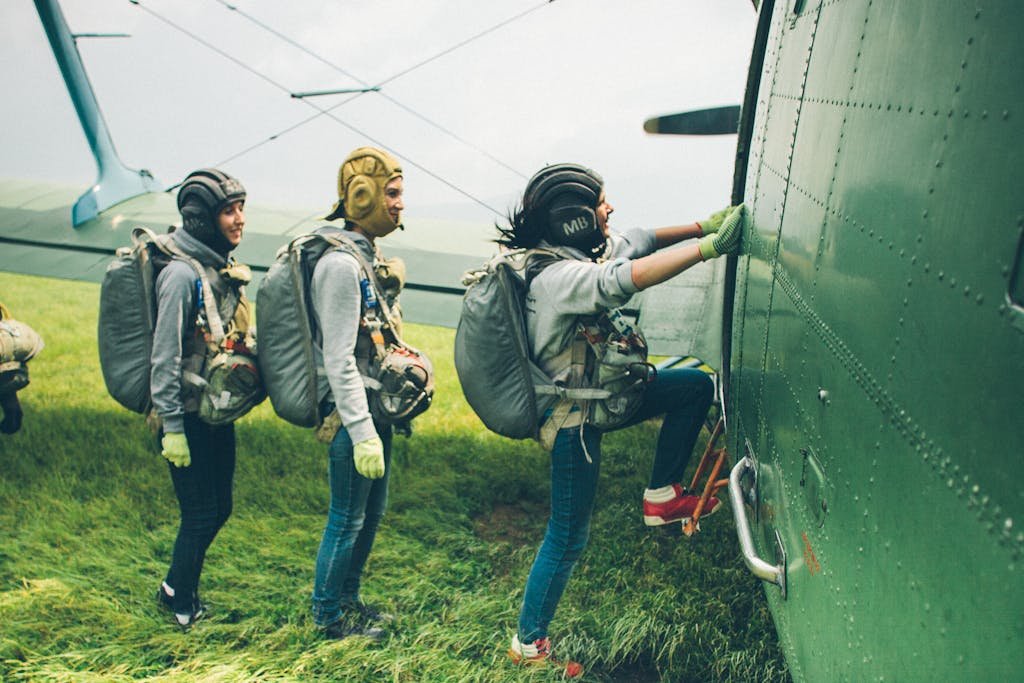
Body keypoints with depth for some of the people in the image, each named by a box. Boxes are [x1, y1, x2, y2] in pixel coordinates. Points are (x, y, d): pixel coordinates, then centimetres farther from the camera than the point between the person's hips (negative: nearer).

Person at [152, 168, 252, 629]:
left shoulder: (223, 268, 8)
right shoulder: (182, 273, -18)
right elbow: (165, 356, -19)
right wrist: (171, 428, -18)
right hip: (189, 417, -8)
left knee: (219, 508, 16)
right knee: (201, 513, 2)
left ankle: (175, 589, 36)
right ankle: (183, 608, 23)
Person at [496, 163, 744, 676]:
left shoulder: (576, 250, 0)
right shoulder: (556, 277, -29)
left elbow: (636, 241, 10)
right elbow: (627, 278, -44)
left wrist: (702, 226, -1)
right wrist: (710, 247, -41)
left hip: (598, 394, 9)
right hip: (573, 418, -9)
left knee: (696, 386, 7)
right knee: (568, 539, 5)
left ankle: (662, 497, 17)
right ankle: (528, 644, 25)